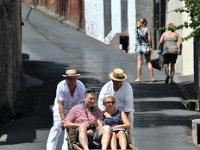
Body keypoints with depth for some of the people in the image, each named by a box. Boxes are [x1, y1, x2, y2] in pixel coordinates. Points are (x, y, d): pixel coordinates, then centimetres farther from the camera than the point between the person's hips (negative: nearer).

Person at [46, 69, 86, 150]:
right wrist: (63, 119, -35)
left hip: (74, 107, 2)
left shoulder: (81, 87, -25)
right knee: (57, 126, -13)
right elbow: (61, 104, -29)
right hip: (60, 107, -2)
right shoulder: (61, 86, -30)